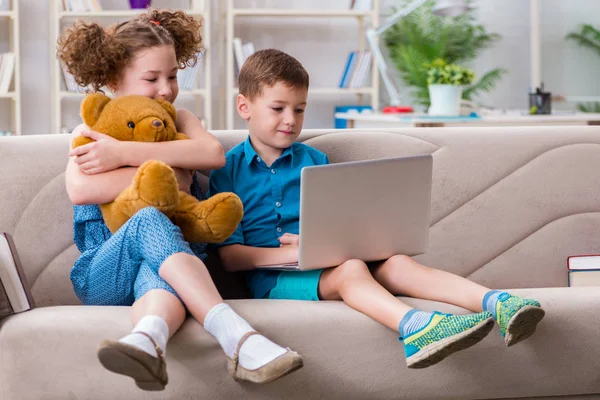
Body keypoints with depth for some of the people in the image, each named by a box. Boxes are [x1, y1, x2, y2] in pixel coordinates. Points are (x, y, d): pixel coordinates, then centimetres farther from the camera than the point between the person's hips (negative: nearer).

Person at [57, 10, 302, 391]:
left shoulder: (178, 121, 19)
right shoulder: (91, 132, 11)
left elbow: (214, 152, -7)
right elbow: (80, 189, -13)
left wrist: (124, 152, -13)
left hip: (169, 261, 2)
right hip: (103, 273, -2)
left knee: (155, 274, -36)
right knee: (149, 219, -35)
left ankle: (147, 339, -73)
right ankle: (236, 335, -55)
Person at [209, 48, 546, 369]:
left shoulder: (314, 160, 16)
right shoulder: (228, 170, 3)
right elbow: (230, 255, -4)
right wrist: (292, 252, -17)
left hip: (326, 260, 5)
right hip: (272, 276, -4)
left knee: (397, 264, -24)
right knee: (349, 269, -35)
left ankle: (499, 304, -42)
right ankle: (416, 326, -63)